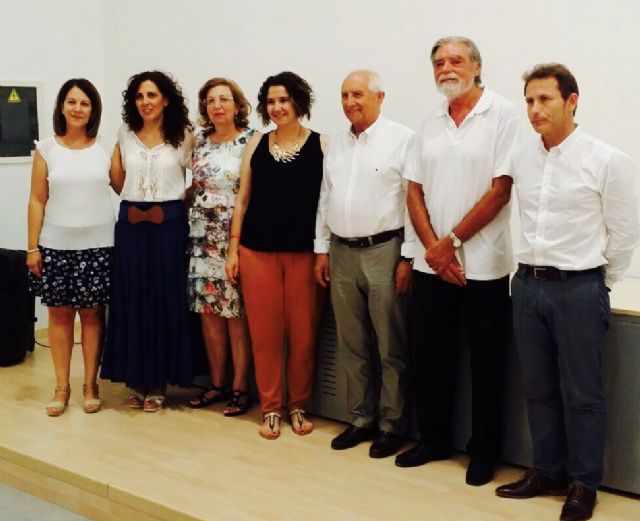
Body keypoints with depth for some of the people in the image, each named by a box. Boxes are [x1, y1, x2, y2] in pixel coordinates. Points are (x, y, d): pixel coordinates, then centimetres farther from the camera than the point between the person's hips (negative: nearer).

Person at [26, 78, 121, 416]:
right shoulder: (46, 148, 2)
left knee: (92, 313, 5)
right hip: (57, 245, 0)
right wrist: (32, 246, -1)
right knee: (59, 313, 6)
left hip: (98, 245, 0)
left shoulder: (106, 148, 3)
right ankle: (62, 387, 16)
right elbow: (37, 201, 1)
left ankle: (90, 385, 16)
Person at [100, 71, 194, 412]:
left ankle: (158, 381, 11)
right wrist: (133, 203, 10)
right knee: (132, 301, 3)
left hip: (168, 224, -2)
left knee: (165, 300, 1)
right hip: (131, 224, 2)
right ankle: (136, 379, 14)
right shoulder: (125, 135, 9)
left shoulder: (183, 136, 1)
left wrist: (175, 202, 0)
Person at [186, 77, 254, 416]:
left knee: (236, 313, -2)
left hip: (237, 237, -5)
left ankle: (240, 388, 9)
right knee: (208, 311, 7)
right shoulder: (200, 141, 11)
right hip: (203, 237, 5)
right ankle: (216, 384, 19)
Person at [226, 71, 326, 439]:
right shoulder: (257, 144, 8)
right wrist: (233, 248, 6)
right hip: (258, 251, 2)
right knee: (265, 332, 5)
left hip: (304, 252, -2)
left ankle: (299, 407, 21)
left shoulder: (320, 145, 0)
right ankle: (271, 409, 17)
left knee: (303, 333, 4)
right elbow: (243, 199, 11)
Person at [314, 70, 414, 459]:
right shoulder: (337, 143, 14)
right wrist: (322, 248, 13)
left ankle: (392, 426, 12)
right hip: (342, 252, 6)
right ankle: (361, 419, 23)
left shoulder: (402, 139, -7)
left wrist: (408, 256, -13)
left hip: (384, 251, -6)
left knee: (391, 347, 2)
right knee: (352, 345, 12)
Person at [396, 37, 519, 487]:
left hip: (484, 265, -5)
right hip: (432, 263, 5)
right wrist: (433, 247, -6)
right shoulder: (431, 124, 11)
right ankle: (434, 438, 28)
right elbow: (415, 191, 9)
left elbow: (500, 191, -13)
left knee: (486, 365, 6)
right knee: (430, 357, 12)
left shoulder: (502, 115, -6)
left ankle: (484, 450, 21)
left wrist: (451, 241, -12)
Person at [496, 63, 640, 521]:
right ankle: (547, 471, 27)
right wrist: (532, 272, 13)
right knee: (539, 389, 13)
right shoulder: (523, 160, 6)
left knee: (582, 394, 4)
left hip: (578, 289, -5)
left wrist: (597, 283, 3)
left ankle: (584, 484, 17)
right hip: (527, 285, 5)